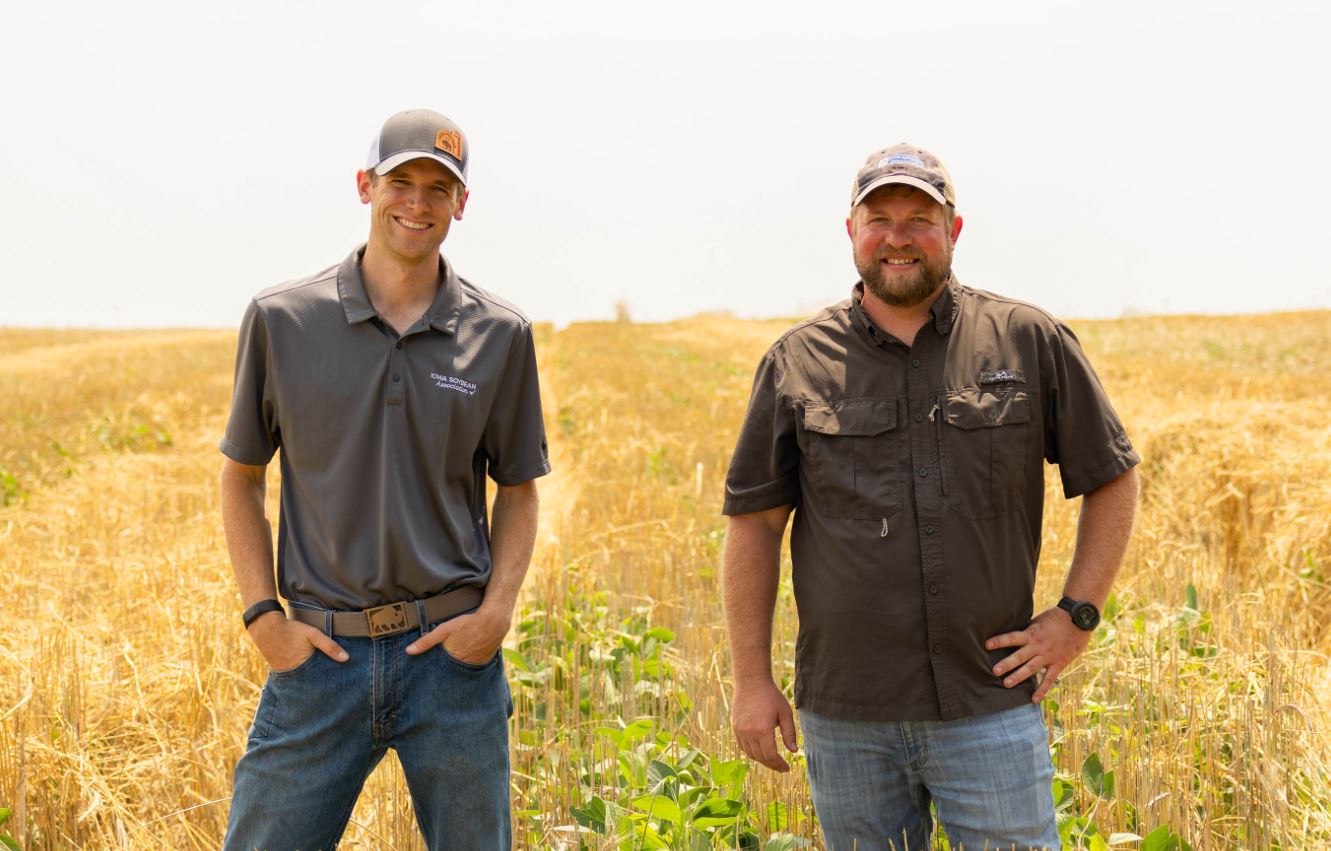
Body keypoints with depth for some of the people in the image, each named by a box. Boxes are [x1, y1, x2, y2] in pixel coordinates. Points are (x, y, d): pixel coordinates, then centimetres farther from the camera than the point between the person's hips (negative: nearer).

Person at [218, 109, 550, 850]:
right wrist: (262, 614, -1)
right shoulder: (283, 320, 0)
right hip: (322, 650, 0)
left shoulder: (501, 336, 2)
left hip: (453, 651, 1)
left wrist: (499, 608, -4)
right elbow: (241, 476, 8)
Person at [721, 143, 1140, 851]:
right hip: (845, 720, 1)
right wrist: (752, 680, 2)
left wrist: (1076, 616, 2)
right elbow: (753, 521, 6)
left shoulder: (1031, 342, 2)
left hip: (989, 707, -1)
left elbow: (1112, 477, 10)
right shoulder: (796, 363, 3)